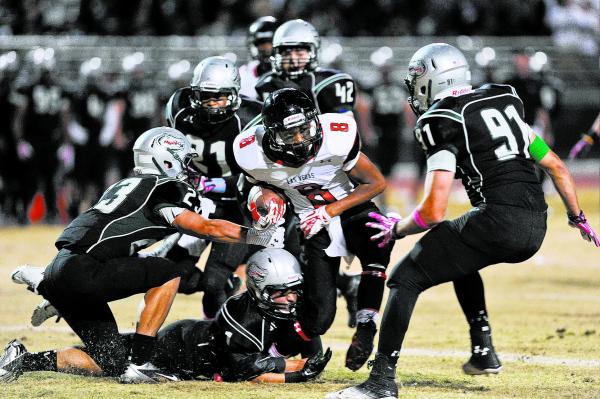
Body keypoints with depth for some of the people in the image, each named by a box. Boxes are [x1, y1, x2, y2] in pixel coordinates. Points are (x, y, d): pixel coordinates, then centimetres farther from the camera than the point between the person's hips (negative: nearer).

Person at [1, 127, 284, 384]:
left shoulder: (125, 186, 25)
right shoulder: (161, 189, -5)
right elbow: (206, 227, -9)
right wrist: (257, 236, -4)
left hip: (59, 272, 9)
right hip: (81, 273, -9)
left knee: (110, 364, 9)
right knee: (168, 274, -6)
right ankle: (139, 364, -8)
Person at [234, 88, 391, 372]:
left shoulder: (335, 138, -29)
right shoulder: (253, 154, -22)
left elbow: (377, 183, -16)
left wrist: (330, 212, -23)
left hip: (351, 207, -1)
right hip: (315, 223, 1)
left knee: (377, 244, -38)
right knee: (320, 315, -12)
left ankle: (365, 327, -23)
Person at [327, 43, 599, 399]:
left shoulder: (442, 122, -3)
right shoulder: (504, 102, 19)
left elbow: (434, 212, -9)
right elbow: (556, 167, 23)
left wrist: (396, 230, 10)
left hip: (498, 220, -8)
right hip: (536, 229, 8)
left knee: (407, 278, 0)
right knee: (460, 258, 34)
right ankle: (483, 351, 28)